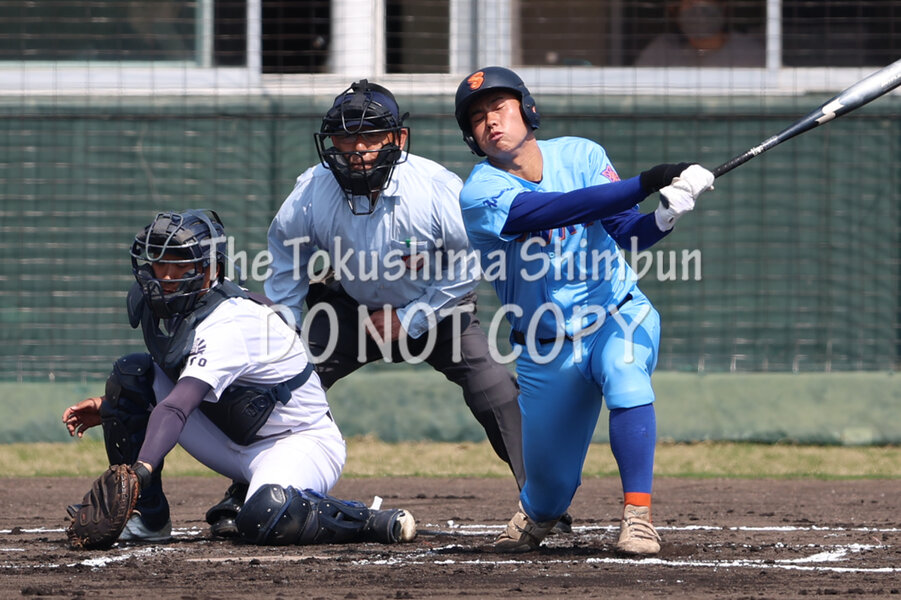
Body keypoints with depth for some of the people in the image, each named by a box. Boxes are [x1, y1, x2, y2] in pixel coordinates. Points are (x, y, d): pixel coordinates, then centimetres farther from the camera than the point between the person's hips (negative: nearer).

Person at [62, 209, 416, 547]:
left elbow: (176, 408, -43)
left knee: (264, 520, -41)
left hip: (301, 442, -9)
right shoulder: (162, 308, -1)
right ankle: (145, 516, 0)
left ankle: (369, 522, -15)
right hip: (233, 444, 9)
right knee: (132, 374, -5)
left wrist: (142, 468, -55)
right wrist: (111, 407, 0)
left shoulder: (228, 324, -28)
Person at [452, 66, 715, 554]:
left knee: (625, 378, -35)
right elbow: (560, 209, -33)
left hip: (619, 317, 0)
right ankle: (536, 514, 43)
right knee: (549, 486, 5)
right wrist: (648, 183, -40)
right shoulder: (480, 194, -17)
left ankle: (637, 515, -32)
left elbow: (627, 233, -10)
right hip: (546, 347, 0)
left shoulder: (580, 155, -5)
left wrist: (663, 218, -33)